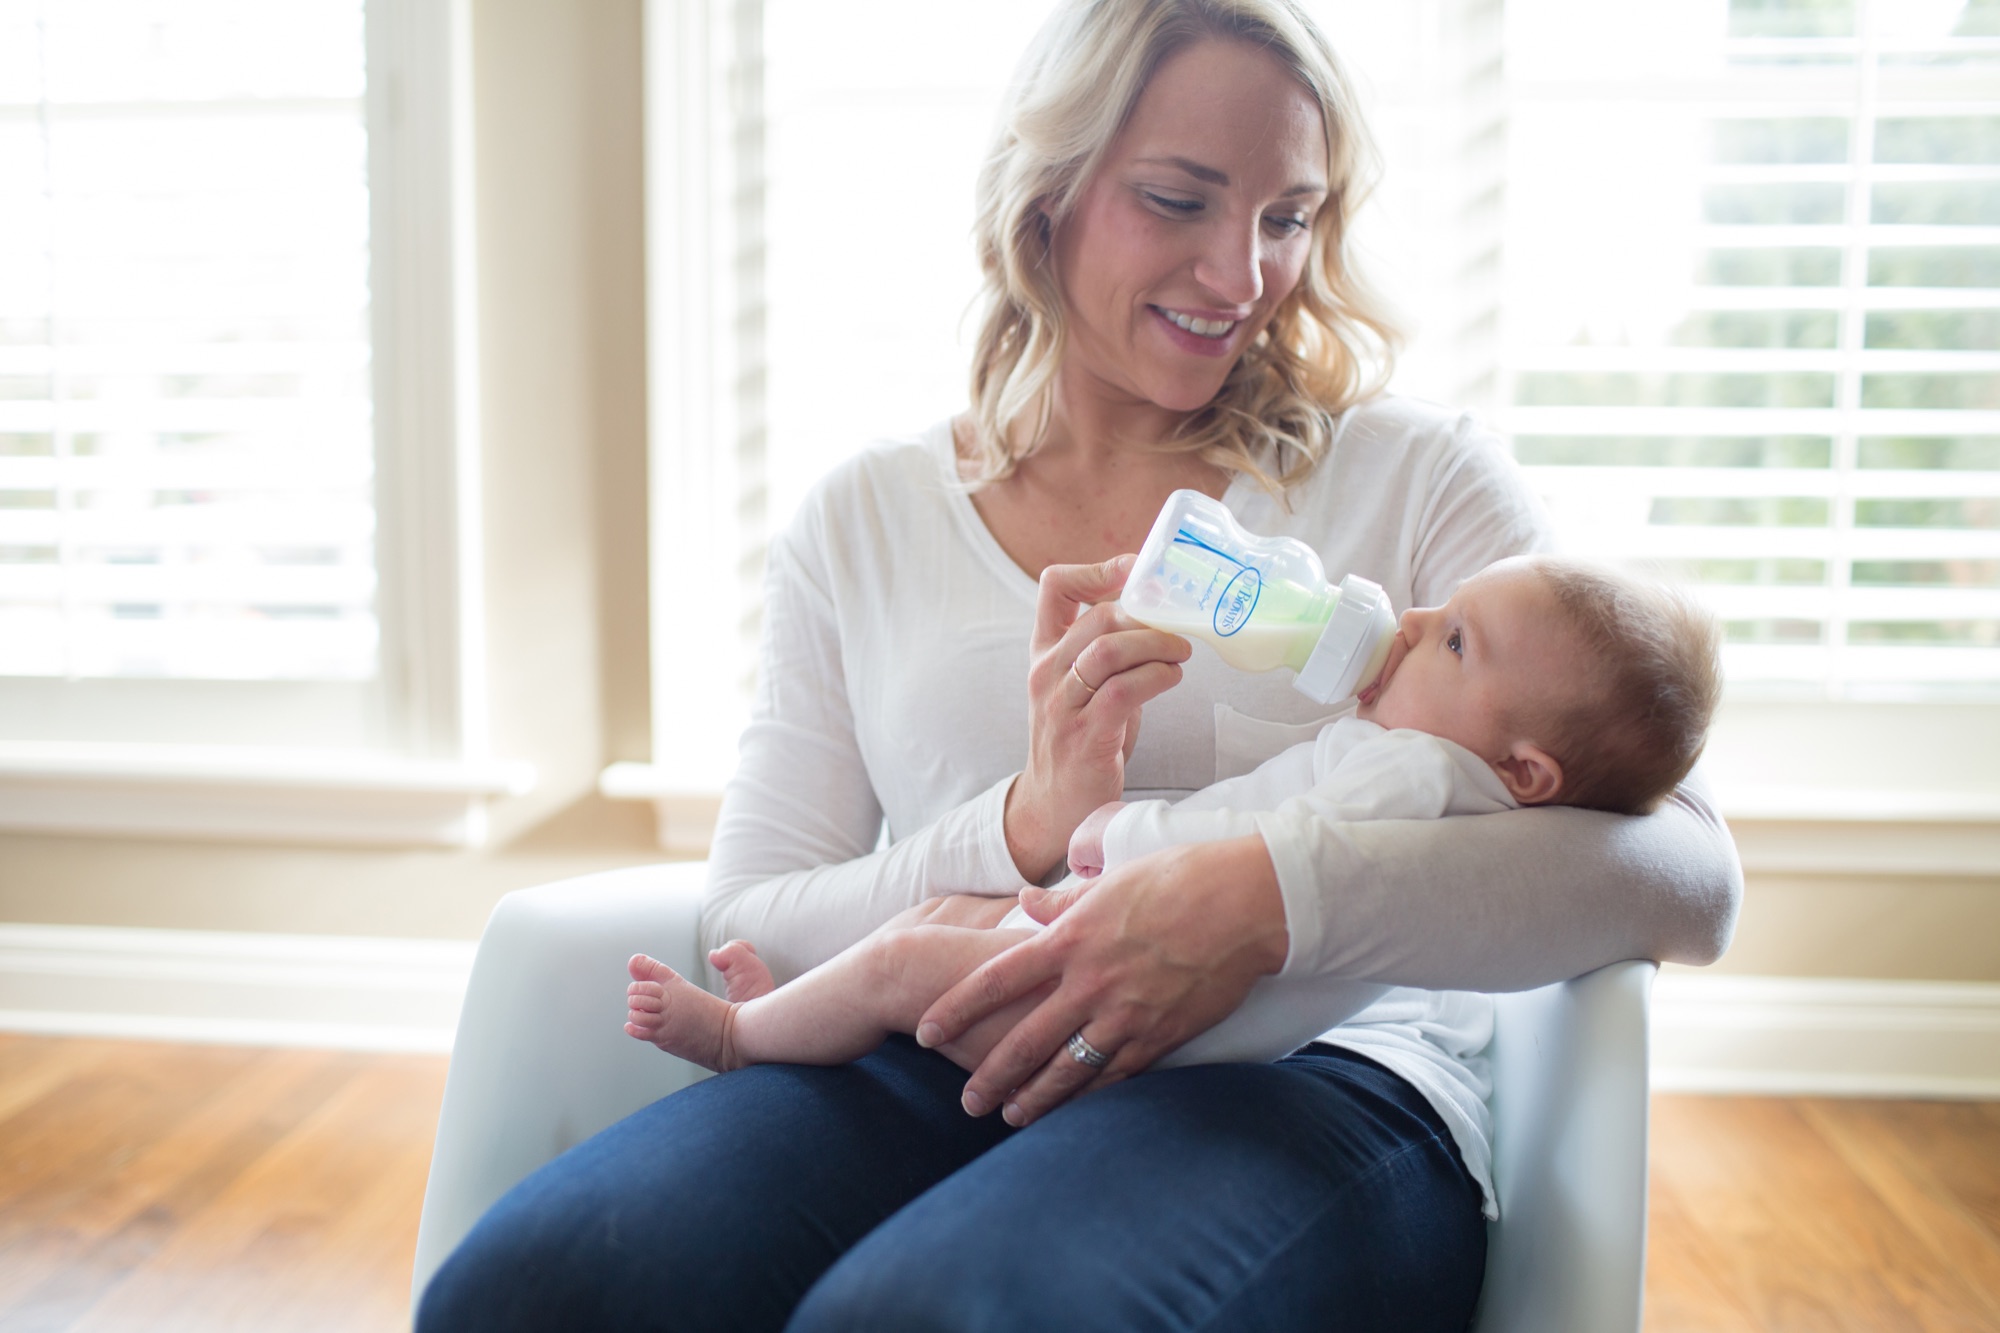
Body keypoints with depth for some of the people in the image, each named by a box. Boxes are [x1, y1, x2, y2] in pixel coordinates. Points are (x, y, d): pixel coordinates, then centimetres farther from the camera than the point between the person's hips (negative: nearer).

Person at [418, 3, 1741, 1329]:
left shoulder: (1418, 474, 7)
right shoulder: (860, 524, 13)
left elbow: (1691, 877, -5)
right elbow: (751, 928, 8)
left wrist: (1277, 892, -22)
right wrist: (1021, 832, -12)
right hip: (940, 1070, 3)